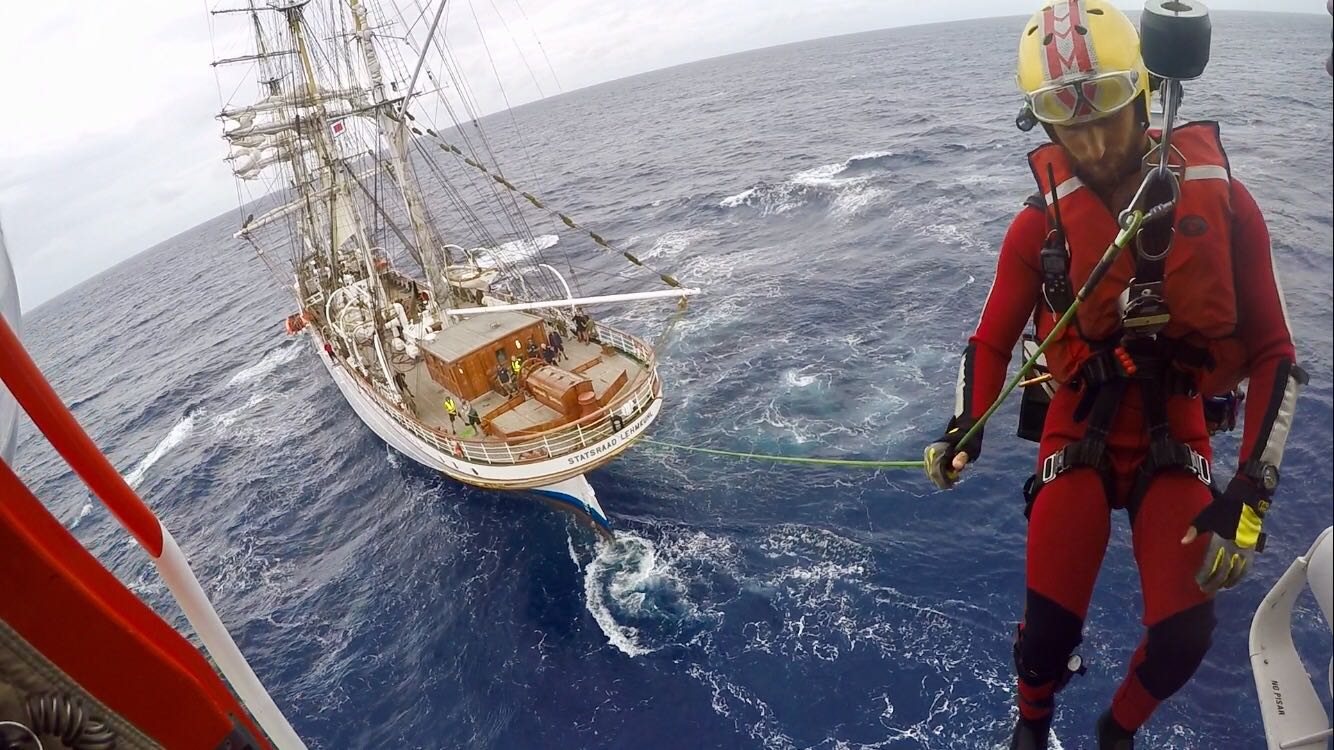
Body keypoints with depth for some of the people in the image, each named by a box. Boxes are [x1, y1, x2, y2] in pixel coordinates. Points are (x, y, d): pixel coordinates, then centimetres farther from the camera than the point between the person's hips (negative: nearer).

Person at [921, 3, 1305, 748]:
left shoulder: (1222, 203, -9)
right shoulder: (1040, 224, -9)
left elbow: (1274, 355, -5)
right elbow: (992, 340, -1)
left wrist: (1252, 492, -12)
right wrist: (966, 428, -19)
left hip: (1175, 439, 1)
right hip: (1079, 438, -1)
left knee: (1184, 636, -8)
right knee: (1049, 632, -8)